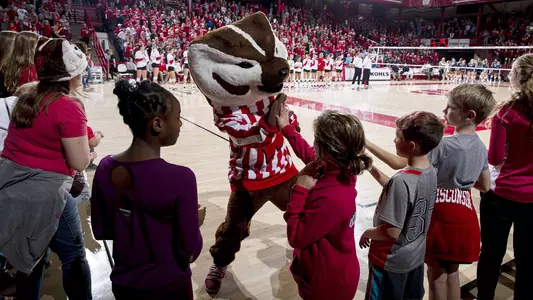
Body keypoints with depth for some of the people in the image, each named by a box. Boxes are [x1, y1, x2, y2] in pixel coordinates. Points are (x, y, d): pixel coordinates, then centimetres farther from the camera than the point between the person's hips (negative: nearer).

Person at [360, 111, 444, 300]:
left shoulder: (401, 181, -31)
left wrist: (367, 233, -9)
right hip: (416, 255, 7)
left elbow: (391, 232, -28)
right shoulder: (431, 172, -7)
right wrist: (372, 169, 1)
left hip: (391, 261, -7)